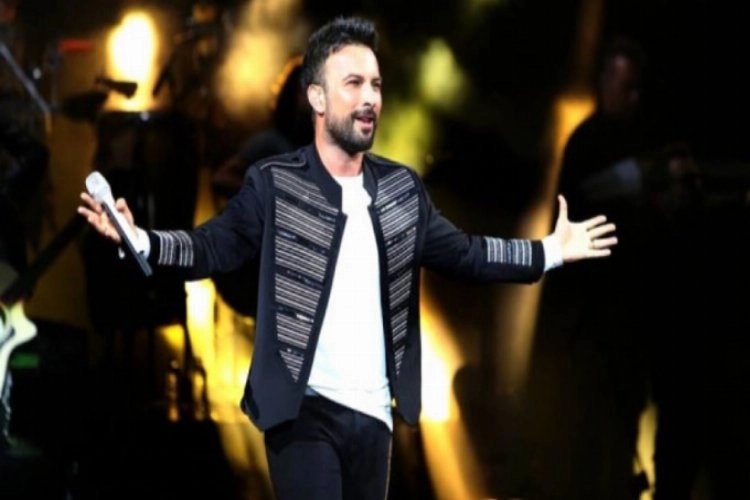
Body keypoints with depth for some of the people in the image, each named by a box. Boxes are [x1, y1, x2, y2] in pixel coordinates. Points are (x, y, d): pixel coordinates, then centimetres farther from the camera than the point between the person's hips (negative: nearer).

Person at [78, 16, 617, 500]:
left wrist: (549, 252, 11)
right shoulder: (274, 184, -5)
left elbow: (462, 252, 16)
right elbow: (213, 246, -8)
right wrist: (140, 240, -25)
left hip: (372, 411, 5)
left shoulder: (402, 189, 9)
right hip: (305, 409, -5)